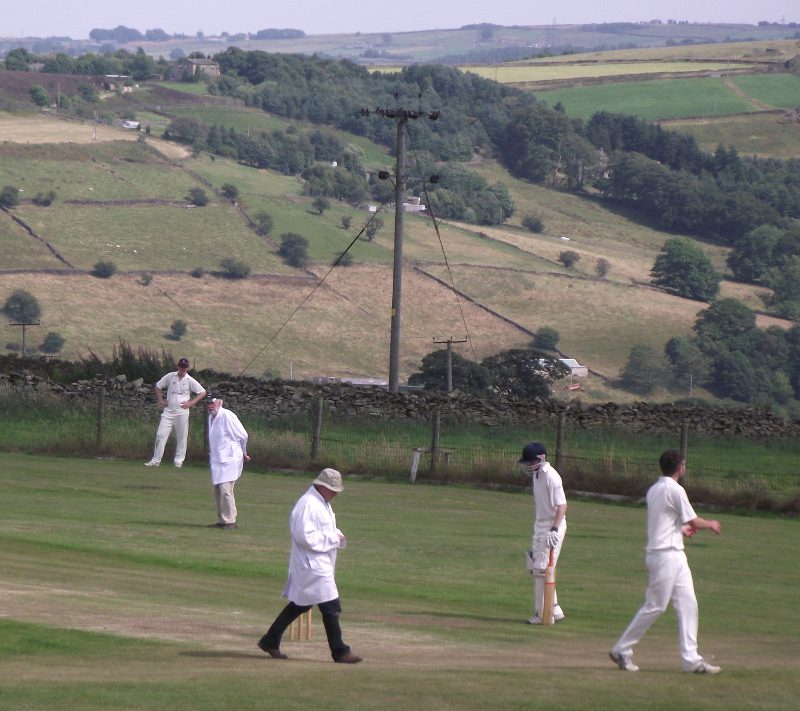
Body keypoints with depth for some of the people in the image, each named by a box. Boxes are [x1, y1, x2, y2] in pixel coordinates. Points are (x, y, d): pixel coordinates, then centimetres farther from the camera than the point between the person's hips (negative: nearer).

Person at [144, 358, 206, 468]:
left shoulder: (190, 381, 0)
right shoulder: (170, 376, 5)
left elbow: (203, 392, 4)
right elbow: (158, 386, 18)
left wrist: (191, 403, -4)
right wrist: (160, 400, 8)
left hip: (182, 412, -1)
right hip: (168, 411, 1)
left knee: (181, 437, 0)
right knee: (160, 434, -5)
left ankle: (179, 460, 11)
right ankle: (156, 460, 0)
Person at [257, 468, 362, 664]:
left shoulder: (322, 503, 15)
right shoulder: (308, 504, -19)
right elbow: (305, 536, -25)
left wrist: (336, 535, 6)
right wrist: (333, 538, -18)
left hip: (321, 564, 11)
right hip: (311, 565, -11)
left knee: (300, 604, 16)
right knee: (331, 607, -8)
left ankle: (270, 641, 23)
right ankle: (340, 652, -3)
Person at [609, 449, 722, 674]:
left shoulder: (654, 490, 13)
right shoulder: (675, 490, -14)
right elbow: (694, 522, -10)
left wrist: (681, 529, 35)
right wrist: (711, 524, 9)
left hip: (675, 556, 9)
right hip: (666, 555, -9)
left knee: (687, 604, 5)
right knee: (655, 606, -4)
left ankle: (691, 658, 3)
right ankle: (622, 650, 4)